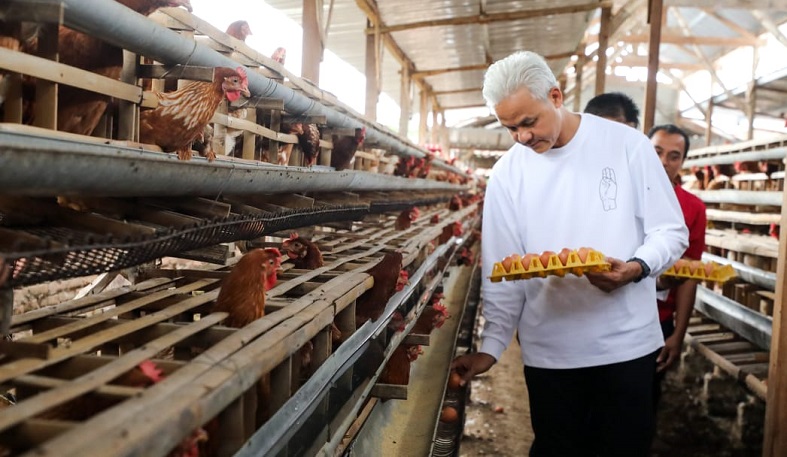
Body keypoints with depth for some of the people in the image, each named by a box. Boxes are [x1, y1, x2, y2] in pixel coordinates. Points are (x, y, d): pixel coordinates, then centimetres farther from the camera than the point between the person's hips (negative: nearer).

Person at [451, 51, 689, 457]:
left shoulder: (627, 145, -5)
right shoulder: (507, 173, -1)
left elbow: (671, 232, 0)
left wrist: (636, 268, -20)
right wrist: (490, 346, -5)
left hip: (627, 345, -1)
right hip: (549, 352, 1)